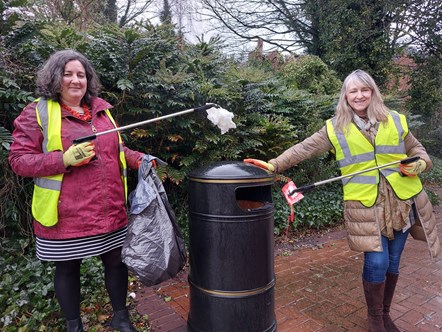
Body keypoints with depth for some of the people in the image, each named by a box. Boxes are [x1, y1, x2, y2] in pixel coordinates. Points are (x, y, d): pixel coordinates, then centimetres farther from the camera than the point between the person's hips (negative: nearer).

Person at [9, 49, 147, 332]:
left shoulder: (101, 109, 12)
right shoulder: (37, 113, -3)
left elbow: (116, 149, 21)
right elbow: (19, 159, -7)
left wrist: (138, 159, 2)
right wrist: (65, 160, -20)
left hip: (111, 210, 4)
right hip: (66, 214, -4)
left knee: (117, 260, 14)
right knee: (68, 268, 14)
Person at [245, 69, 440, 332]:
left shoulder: (396, 121, 7)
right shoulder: (335, 128, 0)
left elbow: (417, 150, 17)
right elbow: (304, 149, -6)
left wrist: (419, 165, -6)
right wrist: (274, 165, -15)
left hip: (402, 200, 3)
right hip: (365, 204, -3)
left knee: (393, 261, 12)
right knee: (376, 262, -6)